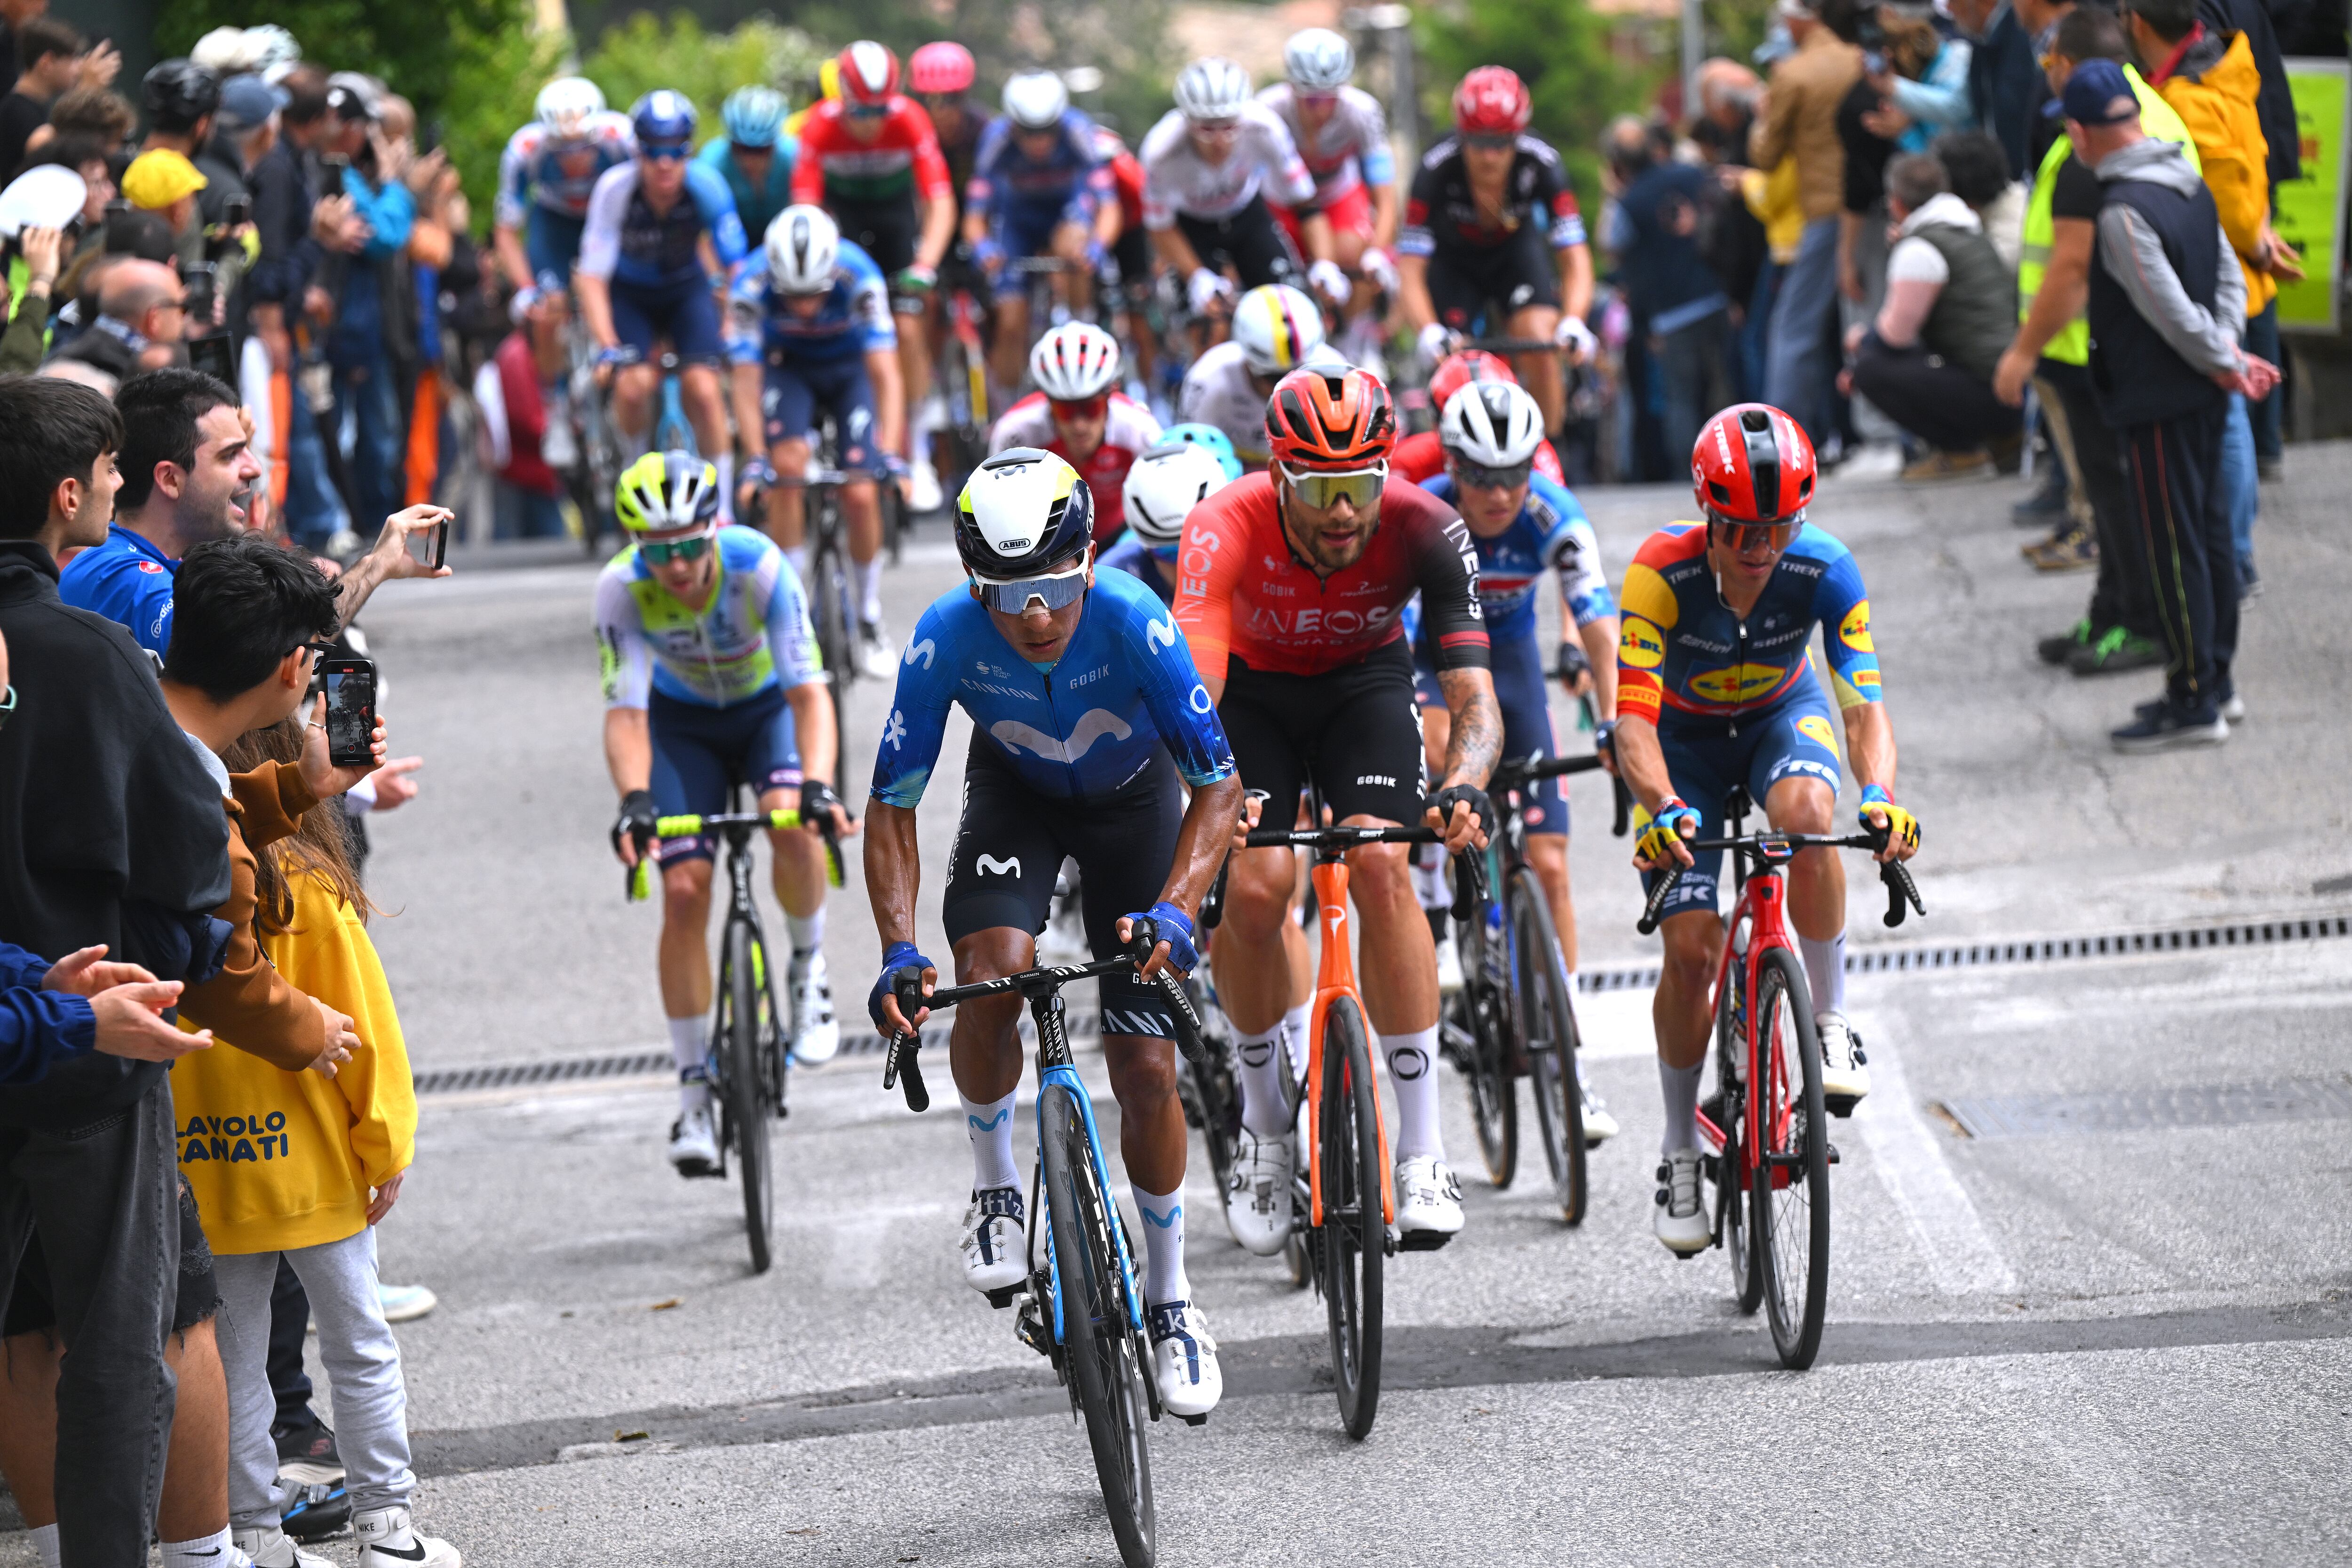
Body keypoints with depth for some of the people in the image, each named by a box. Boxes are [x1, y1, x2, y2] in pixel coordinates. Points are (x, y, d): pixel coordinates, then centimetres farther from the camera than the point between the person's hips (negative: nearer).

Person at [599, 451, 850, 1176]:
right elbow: (626, 710, -32)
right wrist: (634, 800, -51)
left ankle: (810, 965, -2)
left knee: (793, 826, -32)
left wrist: (817, 785, -53)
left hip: (769, 707, -1)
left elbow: (809, 691, -36)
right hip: (684, 721, 1)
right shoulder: (622, 589, -29)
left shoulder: (760, 567, -34)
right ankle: (694, 1094, -2)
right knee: (684, 892, -12)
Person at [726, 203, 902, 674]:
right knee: (787, 466, -24)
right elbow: (746, 380, -29)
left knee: (860, 495, -12)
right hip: (788, 366, 0)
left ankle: (870, 619, 10)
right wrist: (756, 459, -38)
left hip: (850, 366, 0)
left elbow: (885, 374, -36)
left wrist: (890, 455, -45)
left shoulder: (858, 277, -35)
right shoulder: (750, 285, -32)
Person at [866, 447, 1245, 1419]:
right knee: (993, 974, -29)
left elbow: (1219, 787, -27)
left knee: (1145, 1067, -5)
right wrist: (900, 952, -35)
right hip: (1015, 793, 1)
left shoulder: (1134, 624, -36)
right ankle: (995, 1187, -2)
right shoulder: (947, 637, -32)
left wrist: (1174, 911, -43)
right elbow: (892, 807, -22)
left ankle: (1170, 1298, 16)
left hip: (1132, 798, -1)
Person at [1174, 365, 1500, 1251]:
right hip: (1251, 689, 0)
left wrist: (1463, 783, -57)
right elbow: (1193, 685, -45)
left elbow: (1474, 695, -35)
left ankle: (1423, 1151, -16)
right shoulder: (1227, 529, -35)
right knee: (1253, 888, -20)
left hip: (1363, 681, 0)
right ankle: (1264, 1121, 7)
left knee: (1382, 868, -23)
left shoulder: (1423, 532, -31)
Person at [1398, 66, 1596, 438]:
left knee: (1539, 340, -22)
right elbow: (1411, 268, -35)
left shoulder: (1540, 164, -31)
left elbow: (1575, 258, -30)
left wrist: (1573, 321, -49)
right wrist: (1429, 332, -53)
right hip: (1453, 260, -1)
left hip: (1515, 249, 1)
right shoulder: (1437, 170, -34)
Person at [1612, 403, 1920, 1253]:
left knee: (1805, 811, -36)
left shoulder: (1825, 570, -27)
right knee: (1691, 948, -11)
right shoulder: (1662, 572, -32)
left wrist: (1880, 794, -49)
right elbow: (1634, 715, -37)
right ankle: (1680, 1149, 9)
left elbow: (1864, 702, -29)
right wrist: (1664, 811, -55)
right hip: (1686, 738, 0)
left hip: (1782, 715, 1)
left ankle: (1831, 1025, -18)